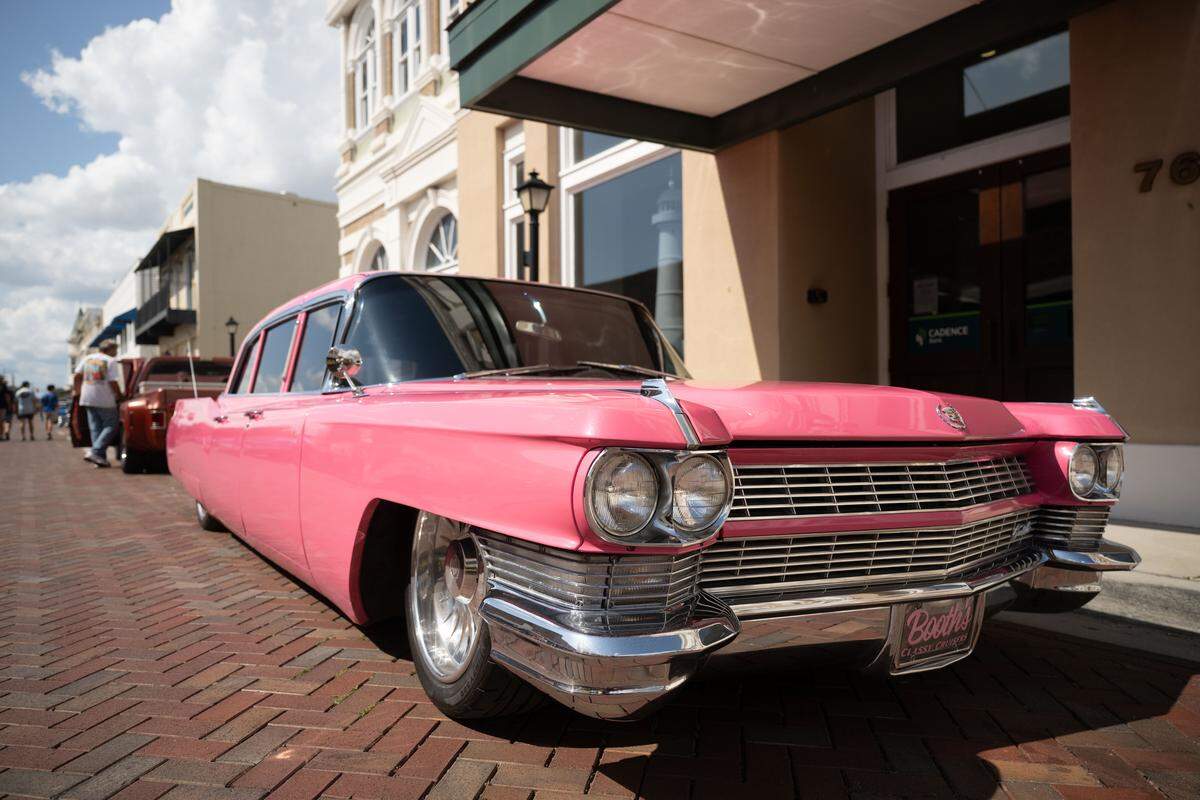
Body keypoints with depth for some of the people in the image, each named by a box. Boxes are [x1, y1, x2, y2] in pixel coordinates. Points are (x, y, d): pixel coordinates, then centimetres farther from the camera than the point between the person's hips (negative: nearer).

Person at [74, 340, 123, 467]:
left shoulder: (87, 358, 12)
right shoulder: (111, 361, -8)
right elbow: (113, 382, -14)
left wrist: (79, 391, 18)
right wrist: (119, 395, -2)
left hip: (87, 398, 7)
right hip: (105, 400, -7)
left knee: (95, 428, 10)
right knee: (111, 427, 2)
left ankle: (101, 457, 9)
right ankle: (95, 452, -13)